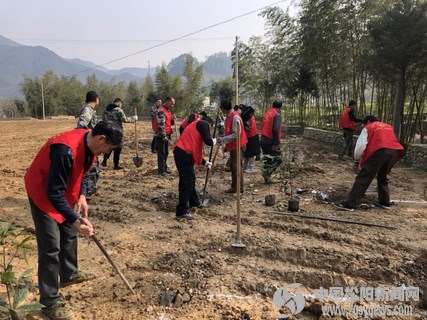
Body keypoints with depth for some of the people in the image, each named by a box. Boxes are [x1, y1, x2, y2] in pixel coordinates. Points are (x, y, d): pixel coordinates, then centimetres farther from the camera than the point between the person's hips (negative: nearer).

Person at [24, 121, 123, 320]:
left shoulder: (90, 144, -9)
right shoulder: (66, 150, -36)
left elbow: (83, 172, 7)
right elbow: (54, 193, -34)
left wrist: (82, 196, -8)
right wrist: (76, 220, -34)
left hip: (64, 191, 9)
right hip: (43, 193, -9)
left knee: (69, 233, 20)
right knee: (51, 246, -6)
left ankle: (69, 274, 41)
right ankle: (50, 302, 5)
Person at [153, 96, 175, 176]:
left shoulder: (168, 110, 14)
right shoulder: (161, 111, -16)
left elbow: (169, 123, 21)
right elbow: (161, 124, -23)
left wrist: (172, 119, -1)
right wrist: (163, 136, -24)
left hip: (166, 135, 9)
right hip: (161, 136, -9)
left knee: (166, 152, 16)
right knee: (161, 153, -5)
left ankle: (164, 167, 27)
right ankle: (161, 170, 0)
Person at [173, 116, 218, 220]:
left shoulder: (196, 125, 31)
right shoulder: (204, 124, 4)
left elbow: (194, 150, 31)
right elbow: (208, 142, -9)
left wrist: (205, 162, 33)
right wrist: (216, 140, 14)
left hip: (183, 153, 10)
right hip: (184, 154, -10)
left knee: (191, 179, 23)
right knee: (186, 182, -6)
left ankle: (194, 202, 40)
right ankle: (181, 212, -2)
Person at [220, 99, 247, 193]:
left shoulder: (235, 117, -21)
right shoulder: (228, 116, 8)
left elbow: (236, 134, -25)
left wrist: (223, 139, -22)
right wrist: (225, 145, 12)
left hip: (237, 145, -10)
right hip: (232, 145, 10)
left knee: (236, 166, -5)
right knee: (232, 166, 14)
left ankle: (239, 188, 3)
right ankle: (234, 186, 23)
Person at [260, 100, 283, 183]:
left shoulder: (267, 113, 13)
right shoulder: (277, 115, -12)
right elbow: (276, 130, -23)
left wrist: (264, 137, 18)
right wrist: (277, 143, -20)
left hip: (264, 139, 8)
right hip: (271, 141, -8)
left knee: (267, 158, 15)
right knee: (277, 158, 4)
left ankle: (267, 178, 20)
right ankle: (267, 173, -3)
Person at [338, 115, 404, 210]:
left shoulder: (368, 128, 18)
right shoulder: (388, 127, 35)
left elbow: (360, 146, 8)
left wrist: (357, 160, 22)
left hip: (380, 151, -6)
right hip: (395, 151, 6)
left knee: (363, 178, -3)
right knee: (382, 177, 27)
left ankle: (350, 204, -7)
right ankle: (385, 202, 29)